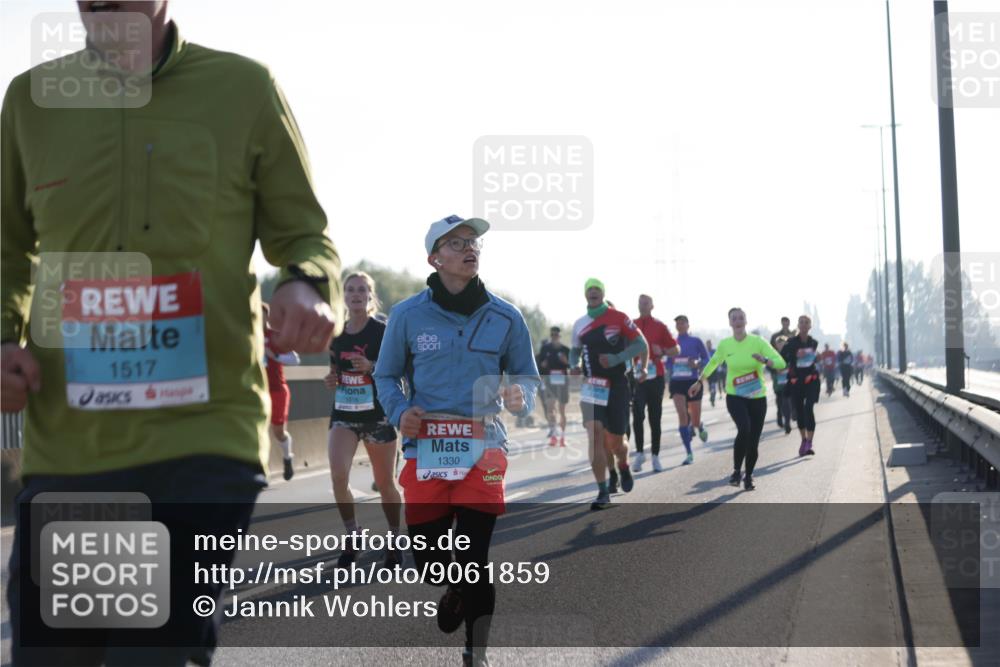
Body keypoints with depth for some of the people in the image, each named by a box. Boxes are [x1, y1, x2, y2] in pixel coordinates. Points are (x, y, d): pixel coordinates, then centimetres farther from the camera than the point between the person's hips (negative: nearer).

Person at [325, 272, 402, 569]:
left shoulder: (383, 332, -7)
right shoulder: (336, 335, 7)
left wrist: (371, 367, -24)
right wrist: (332, 379, -2)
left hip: (377, 414, -3)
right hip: (343, 413, 3)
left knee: (385, 484, 7)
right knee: (338, 475, -17)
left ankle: (394, 542, 27)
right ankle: (352, 536, 1)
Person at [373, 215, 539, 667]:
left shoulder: (506, 317, 3)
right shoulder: (408, 315, 0)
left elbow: (528, 377, 13)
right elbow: (386, 376, 12)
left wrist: (521, 397, -11)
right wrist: (399, 411, -9)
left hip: (483, 449, 0)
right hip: (425, 450, 1)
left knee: (475, 559, -4)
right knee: (428, 557, 7)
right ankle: (454, 591, 43)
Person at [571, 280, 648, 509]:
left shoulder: (619, 318, -5)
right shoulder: (580, 324, 7)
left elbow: (641, 345, -5)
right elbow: (575, 350, 22)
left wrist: (617, 358, -19)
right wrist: (574, 365, 0)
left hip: (617, 386, -2)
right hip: (591, 386, 2)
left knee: (615, 440, 5)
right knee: (595, 436, -14)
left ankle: (623, 467, 41)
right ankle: (603, 492, -9)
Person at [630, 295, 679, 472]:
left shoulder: (660, 327, 3)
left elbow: (676, 350, 6)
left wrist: (662, 351, -12)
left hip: (656, 377, 0)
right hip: (636, 376, 0)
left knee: (655, 417, 5)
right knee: (637, 415, -10)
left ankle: (655, 456, 11)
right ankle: (639, 453, 2)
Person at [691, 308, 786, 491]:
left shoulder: (758, 342, -7)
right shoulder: (724, 345, 0)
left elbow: (781, 363, -11)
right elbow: (713, 362, 21)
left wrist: (765, 360, -30)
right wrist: (700, 382, 25)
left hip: (758, 397, 0)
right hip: (735, 397, 0)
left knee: (753, 441, 2)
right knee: (744, 429, -28)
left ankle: (749, 477, 27)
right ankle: (736, 471, -11)